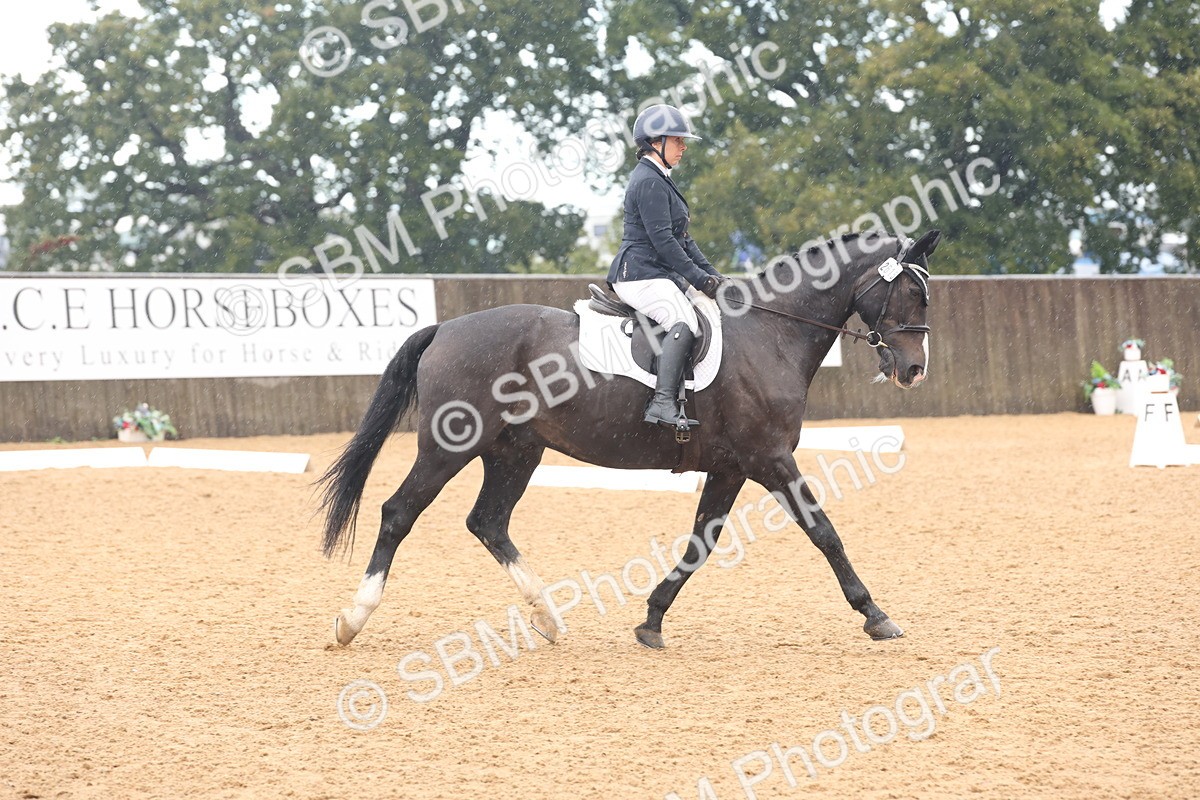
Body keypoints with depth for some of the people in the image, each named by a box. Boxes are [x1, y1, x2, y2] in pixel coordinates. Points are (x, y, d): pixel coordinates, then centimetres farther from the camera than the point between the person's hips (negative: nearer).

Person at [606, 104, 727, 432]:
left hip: (661, 275, 11)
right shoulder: (649, 182, -12)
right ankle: (663, 402, -40)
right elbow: (662, 239, -19)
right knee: (684, 321, -30)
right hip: (640, 275, -11)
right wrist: (699, 278, -18)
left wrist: (710, 273, 13)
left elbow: (681, 237, 23)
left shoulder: (660, 180, 23)